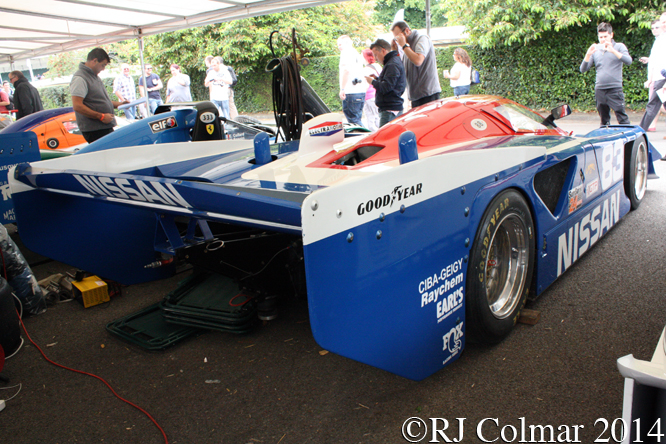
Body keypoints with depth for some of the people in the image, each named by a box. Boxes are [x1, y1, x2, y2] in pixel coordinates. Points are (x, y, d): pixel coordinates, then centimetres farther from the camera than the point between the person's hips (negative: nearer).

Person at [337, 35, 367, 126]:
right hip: (361, 91, 9)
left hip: (351, 92, -9)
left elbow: (346, 70, -19)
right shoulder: (357, 53, 25)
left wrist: (342, 89, -20)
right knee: (357, 119, 13)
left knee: (353, 120, -9)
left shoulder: (346, 52, -4)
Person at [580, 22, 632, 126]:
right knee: (604, 121, 10)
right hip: (599, 90, 4)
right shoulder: (595, 49, 14)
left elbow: (628, 61, -11)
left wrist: (613, 51, -20)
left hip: (615, 89, -3)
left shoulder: (619, 47, 5)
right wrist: (588, 54, -9)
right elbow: (583, 69, 7)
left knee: (622, 119, -9)